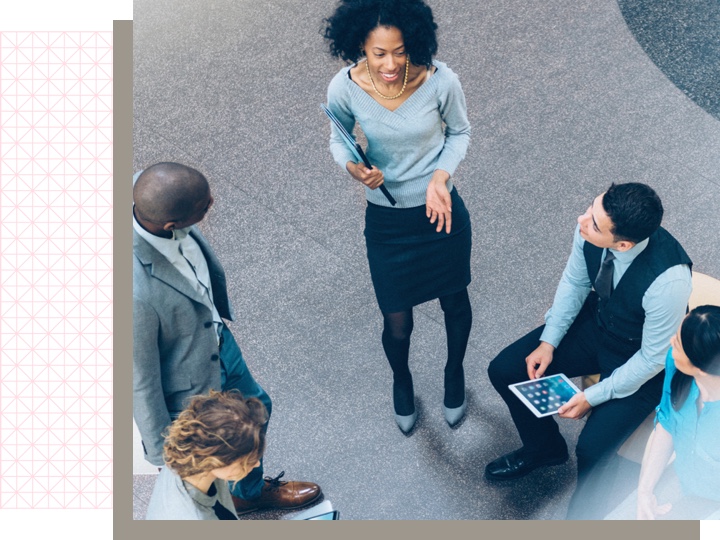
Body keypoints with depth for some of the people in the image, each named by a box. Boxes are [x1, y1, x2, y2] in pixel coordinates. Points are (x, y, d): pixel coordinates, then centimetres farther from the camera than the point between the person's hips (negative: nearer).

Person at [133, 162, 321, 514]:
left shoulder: (148, 193, -25)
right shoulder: (136, 292, -46)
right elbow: (140, 381, -27)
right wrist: (161, 451, -10)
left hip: (215, 339, 8)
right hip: (188, 390, -8)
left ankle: (251, 492, 64)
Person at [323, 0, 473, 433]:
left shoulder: (440, 81, -22)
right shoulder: (345, 89, -20)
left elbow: (460, 132, -2)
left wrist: (441, 175, -20)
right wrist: (352, 166, -23)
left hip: (442, 211, 0)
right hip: (387, 220, 0)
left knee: (454, 301, 22)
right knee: (397, 324, 11)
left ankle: (455, 372, 55)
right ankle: (402, 380, 48)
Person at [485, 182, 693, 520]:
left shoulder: (668, 279, -39)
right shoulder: (592, 227, -24)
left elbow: (653, 358, -24)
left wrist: (593, 397, -18)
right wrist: (549, 341, -8)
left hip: (643, 360, -5)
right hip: (597, 322, 6)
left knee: (593, 448, -21)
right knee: (504, 371, -1)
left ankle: (584, 517, 15)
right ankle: (543, 448, 28)